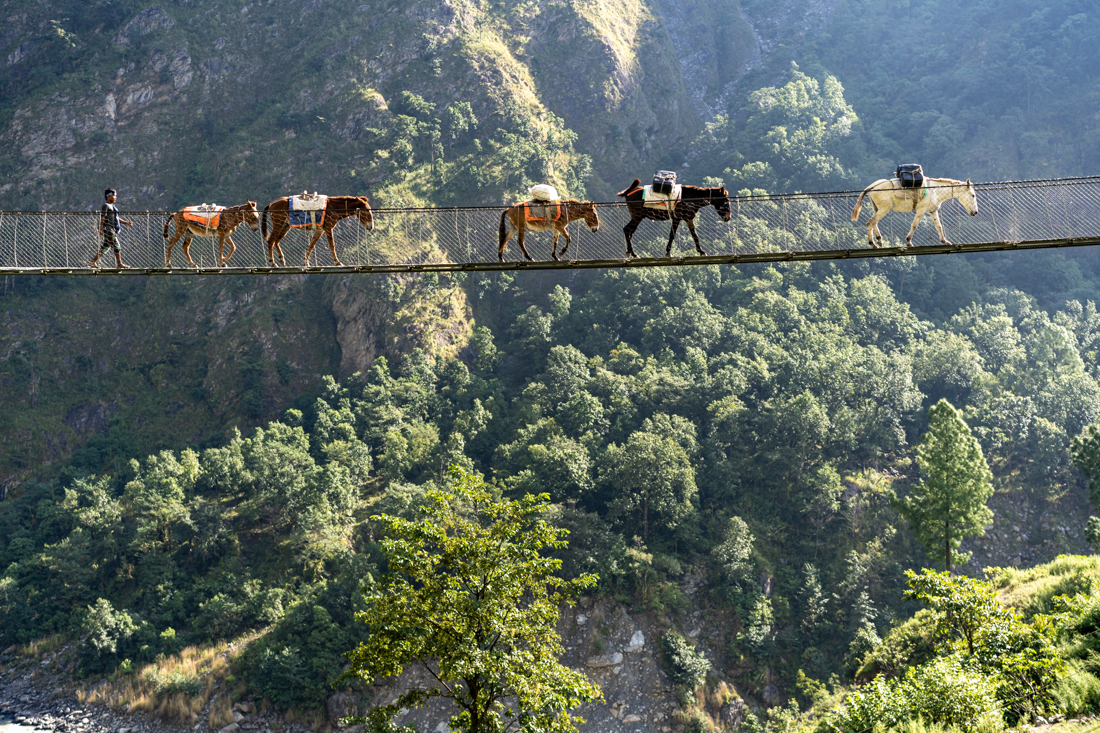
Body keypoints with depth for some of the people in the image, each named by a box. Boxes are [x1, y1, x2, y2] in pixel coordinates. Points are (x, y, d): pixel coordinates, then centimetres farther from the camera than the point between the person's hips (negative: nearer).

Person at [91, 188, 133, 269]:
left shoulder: (113, 206, 21)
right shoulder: (106, 206, -7)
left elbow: (117, 218, 23)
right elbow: (102, 218, -12)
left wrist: (126, 223, 13)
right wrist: (100, 229, -16)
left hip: (113, 230, 9)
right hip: (108, 229, -9)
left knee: (105, 246, 11)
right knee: (116, 246, -8)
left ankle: (94, 261, 17)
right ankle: (119, 264, -6)